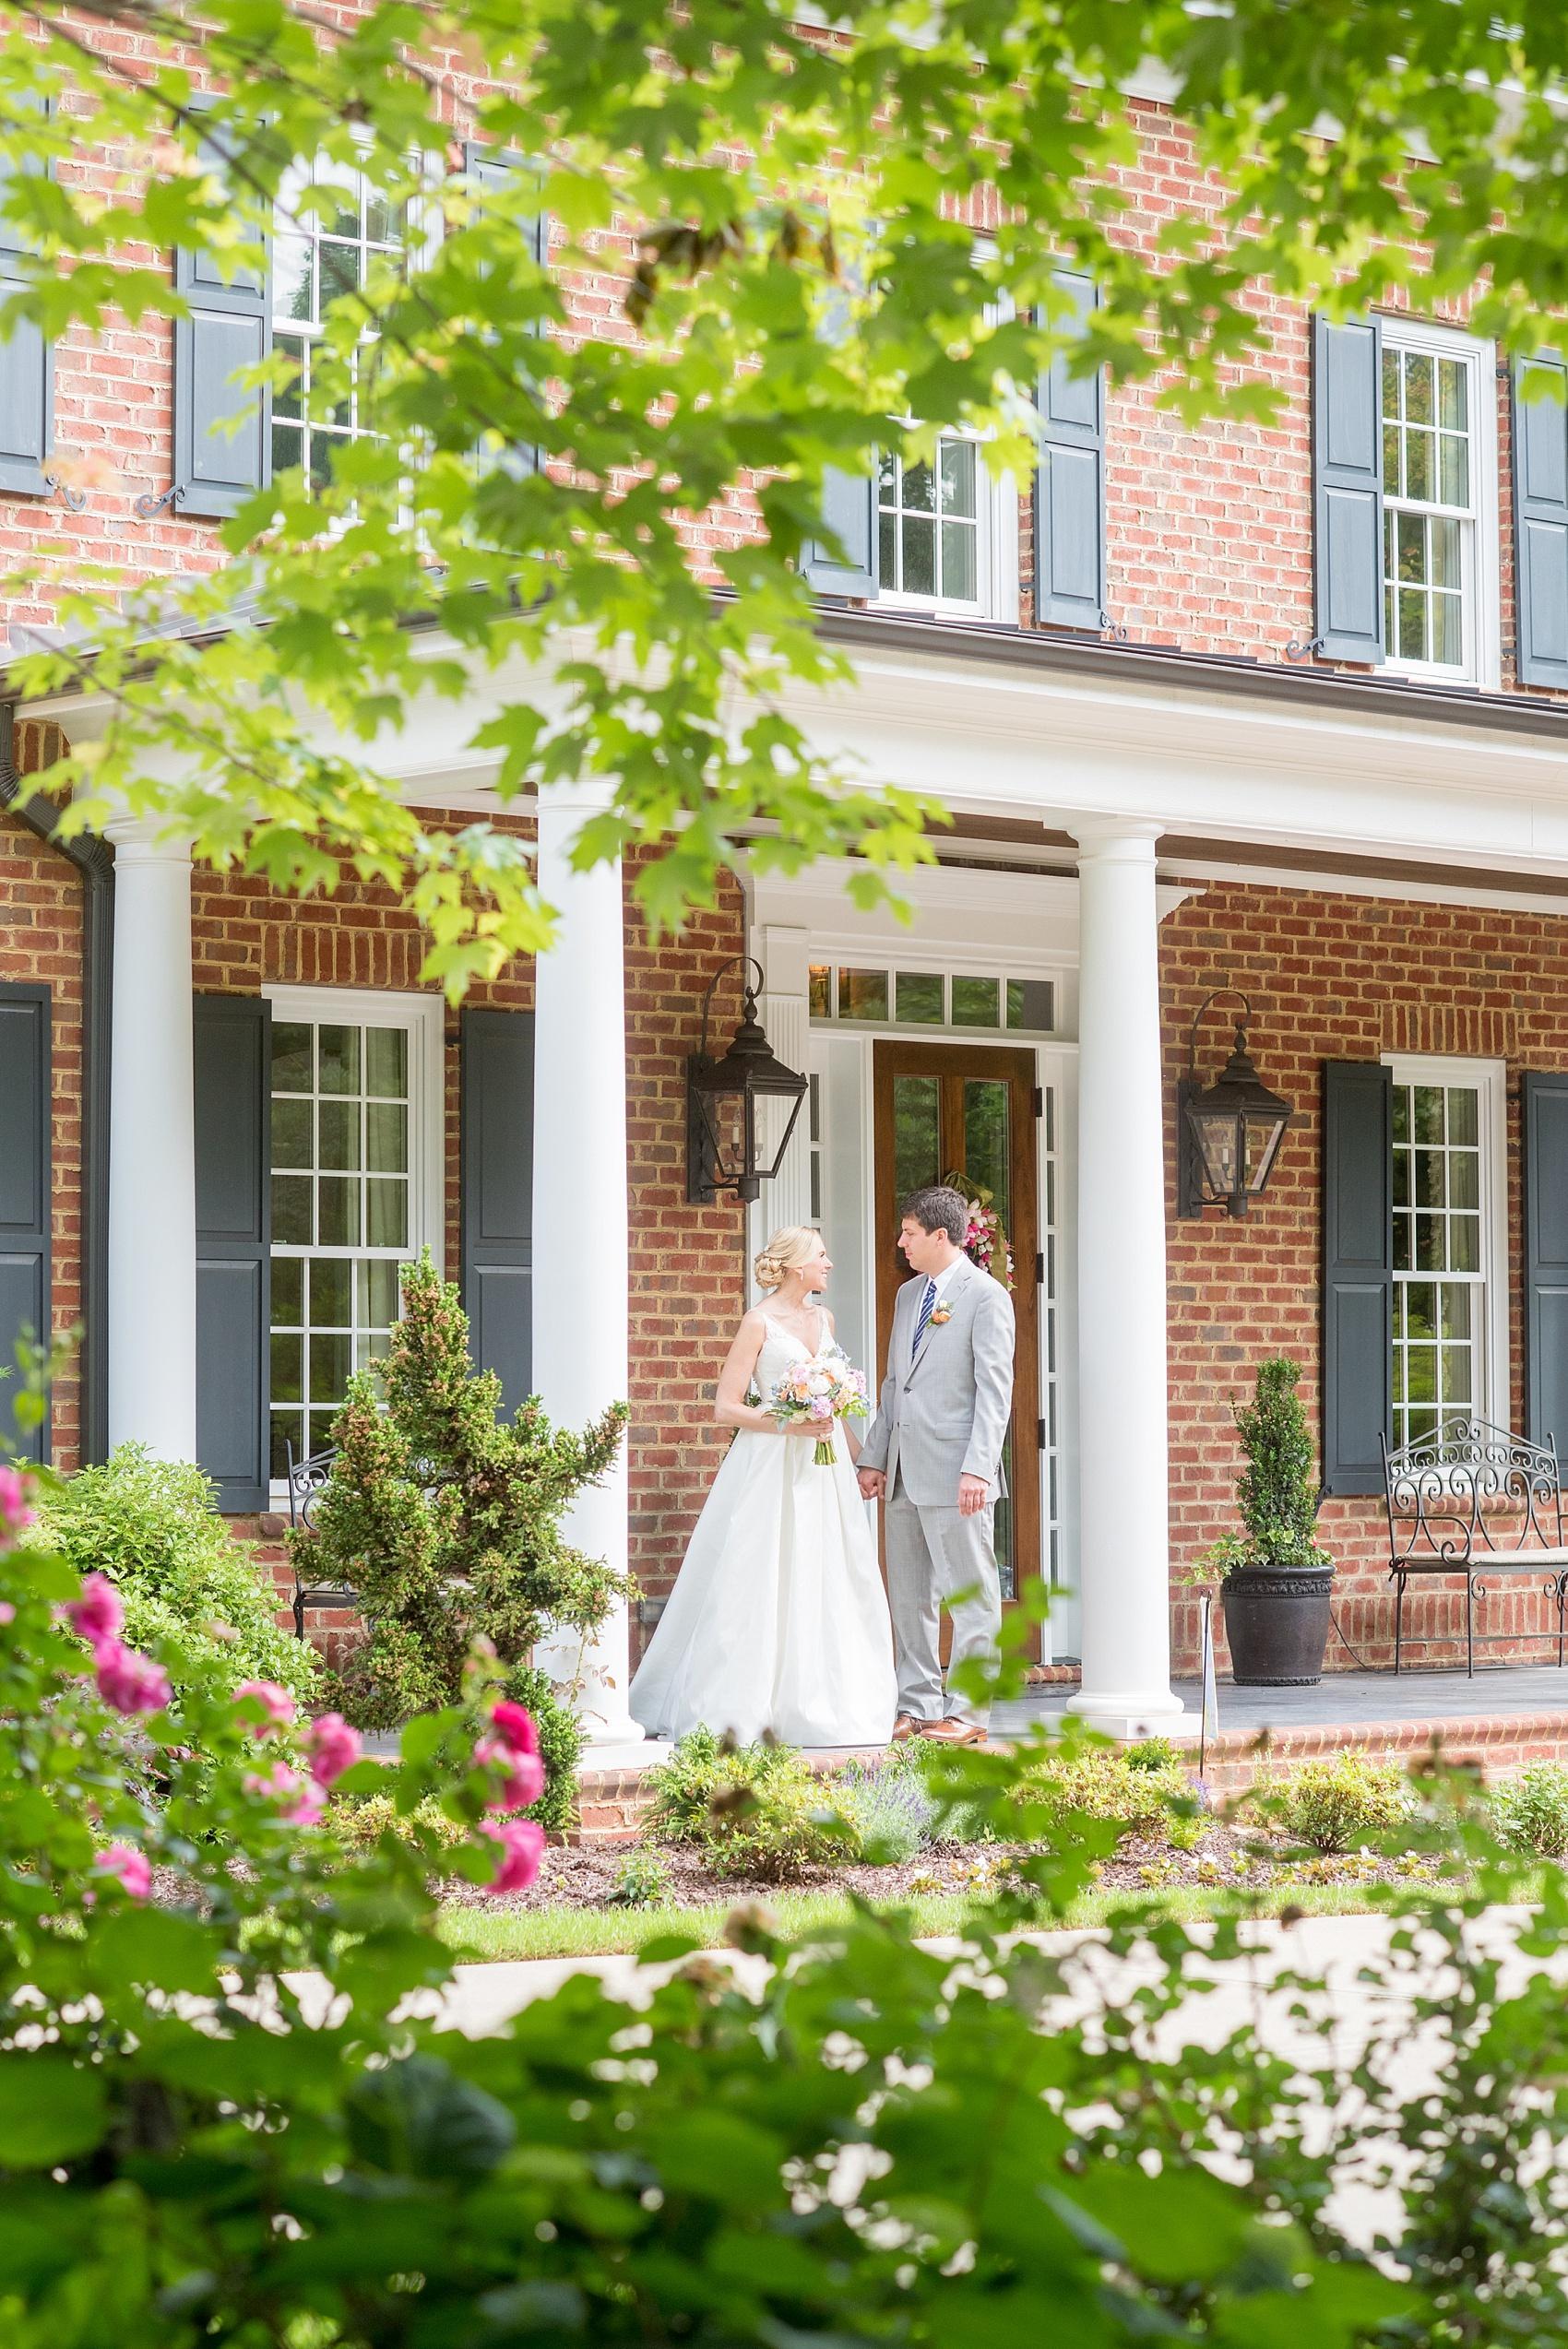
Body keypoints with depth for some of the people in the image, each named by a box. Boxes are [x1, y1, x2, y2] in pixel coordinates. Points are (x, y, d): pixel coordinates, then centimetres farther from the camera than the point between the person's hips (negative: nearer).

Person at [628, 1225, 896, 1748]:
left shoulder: (823, 1318, 13)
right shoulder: (760, 1323, -7)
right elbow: (726, 1408, -9)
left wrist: (857, 1456, 16)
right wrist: (787, 1424, -19)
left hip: (823, 1468, 7)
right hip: (771, 1467, -7)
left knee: (827, 1583, 5)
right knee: (757, 1585, -6)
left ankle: (814, 1706, 12)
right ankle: (728, 1710, 0)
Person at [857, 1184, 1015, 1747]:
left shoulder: (986, 1296, -7)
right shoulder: (908, 1294, 17)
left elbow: (994, 1390, -12)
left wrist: (978, 1468, -20)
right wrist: (874, 1457, 16)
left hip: (955, 1472, -8)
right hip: (904, 1473, 8)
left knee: (970, 1596, -2)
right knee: (909, 1597, 11)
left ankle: (968, 1711, 2)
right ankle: (916, 1706, 17)